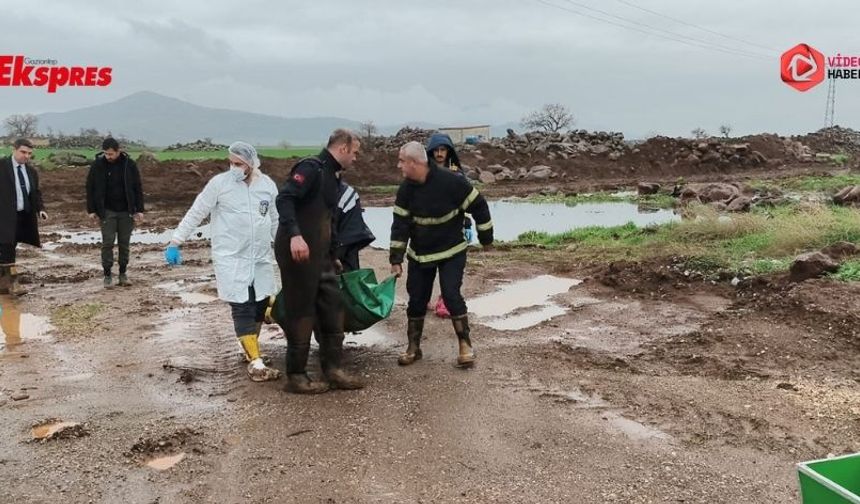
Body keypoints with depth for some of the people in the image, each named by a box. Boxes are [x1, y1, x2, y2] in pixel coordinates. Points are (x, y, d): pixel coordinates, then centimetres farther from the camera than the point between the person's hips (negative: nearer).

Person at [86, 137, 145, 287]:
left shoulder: (129, 164, -4)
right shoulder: (97, 165, -5)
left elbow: (138, 188, 1)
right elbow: (90, 188, 2)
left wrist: (139, 210, -4)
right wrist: (91, 210, -1)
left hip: (126, 211, 1)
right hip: (107, 211, -1)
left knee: (124, 243, 6)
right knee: (108, 243, -3)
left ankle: (123, 274, 17)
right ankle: (107, 275, 5)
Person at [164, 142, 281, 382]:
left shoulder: (267, 184, 3)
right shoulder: (219, 183, -8)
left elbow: (276, 220, 13)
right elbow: (195, 213, -5)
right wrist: (175, 242, -9)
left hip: (261, 258, 4)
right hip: (231, 258, -4)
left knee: (260, 304, 12)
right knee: (242, 308, -8)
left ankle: (250, 349, 32)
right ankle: (256, 362, -5)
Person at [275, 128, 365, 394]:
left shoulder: (329, 175, 19)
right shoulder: (311, 167, -11)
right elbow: (284, 198, -24)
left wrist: (333, 256, 31)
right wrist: (294, 234, -35)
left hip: (319, 255, 10)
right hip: (297, 252, -10)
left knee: (333, 309, 10)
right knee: (301, 313, -2)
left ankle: (333, 370, 18)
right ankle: (296, 376, 10)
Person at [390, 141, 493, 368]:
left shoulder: (451, 182, -22)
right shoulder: (406, 189, -8)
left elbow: (478, 206, -12)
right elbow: (400, 224, -5)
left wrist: (486, 238, -5)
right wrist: (396, 259, -8)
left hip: (452, 252, -4)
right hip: (419, 255, 4)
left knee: (451, 295, -12)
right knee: (416, 299, 6)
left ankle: (465, 345, 2)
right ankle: (413, 347, 21)